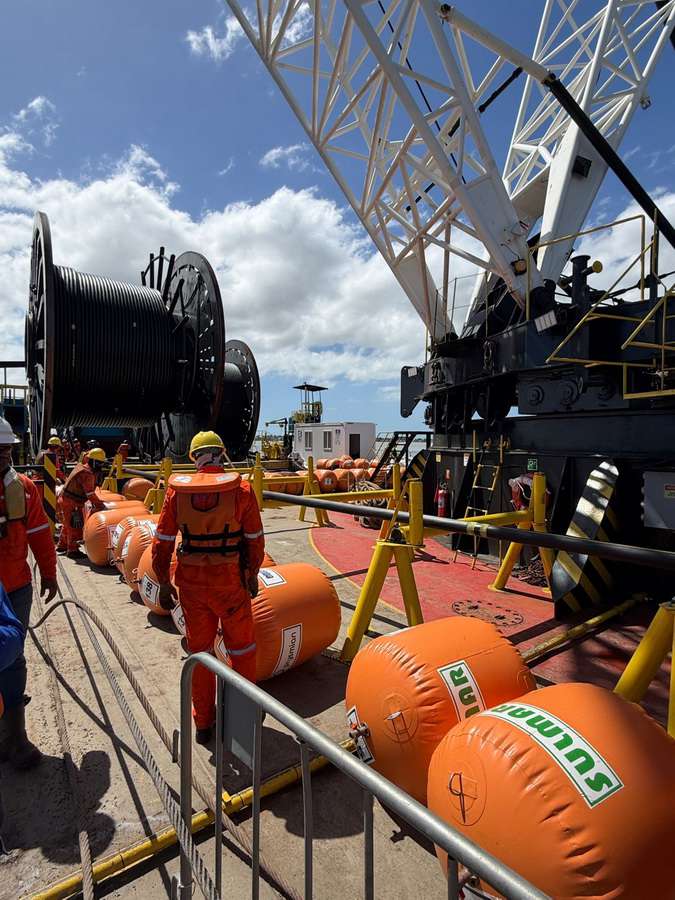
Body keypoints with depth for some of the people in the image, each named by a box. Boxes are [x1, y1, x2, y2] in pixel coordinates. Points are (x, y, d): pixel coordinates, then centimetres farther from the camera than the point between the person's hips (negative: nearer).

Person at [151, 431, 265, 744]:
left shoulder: (177, 489, -6)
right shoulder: (241, 489, -11)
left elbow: (162, 541, -2)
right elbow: (255, 540, -6)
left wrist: (163, 582, 9)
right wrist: (252, 574, 9)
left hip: (191, 582, 2)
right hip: (230, 580, -2)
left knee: (199, 650, 19)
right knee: (242, 649, 18)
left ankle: (203, 724, 34)